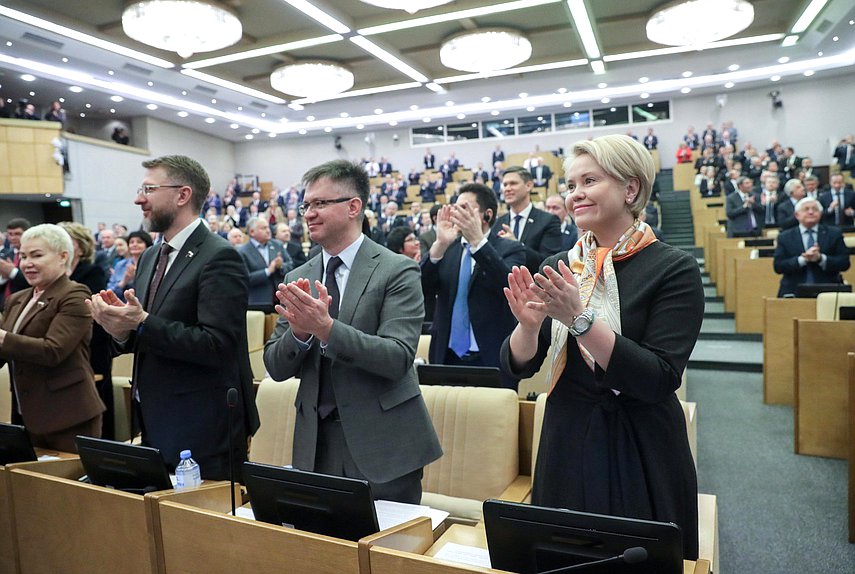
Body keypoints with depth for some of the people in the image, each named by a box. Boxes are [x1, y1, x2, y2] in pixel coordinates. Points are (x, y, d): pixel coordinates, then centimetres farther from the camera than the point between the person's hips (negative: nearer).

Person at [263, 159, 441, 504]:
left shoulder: (397, 271, -9)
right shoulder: (297, 279, 7)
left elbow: (398, 358, -19)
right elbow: (276, 368, 4)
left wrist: (326, 328, -30)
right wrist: (298, 332, -17)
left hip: (381, 446, -4)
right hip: (315, 446, 4)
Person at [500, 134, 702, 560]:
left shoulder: (674, 269, -10)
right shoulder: (557, 268, 1)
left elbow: (660, 380, -20)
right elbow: (518, 366, -1)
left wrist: (579, 318, -28)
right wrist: (528, 324, -21)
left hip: (641, 453, -3)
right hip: (567, 446, 4)